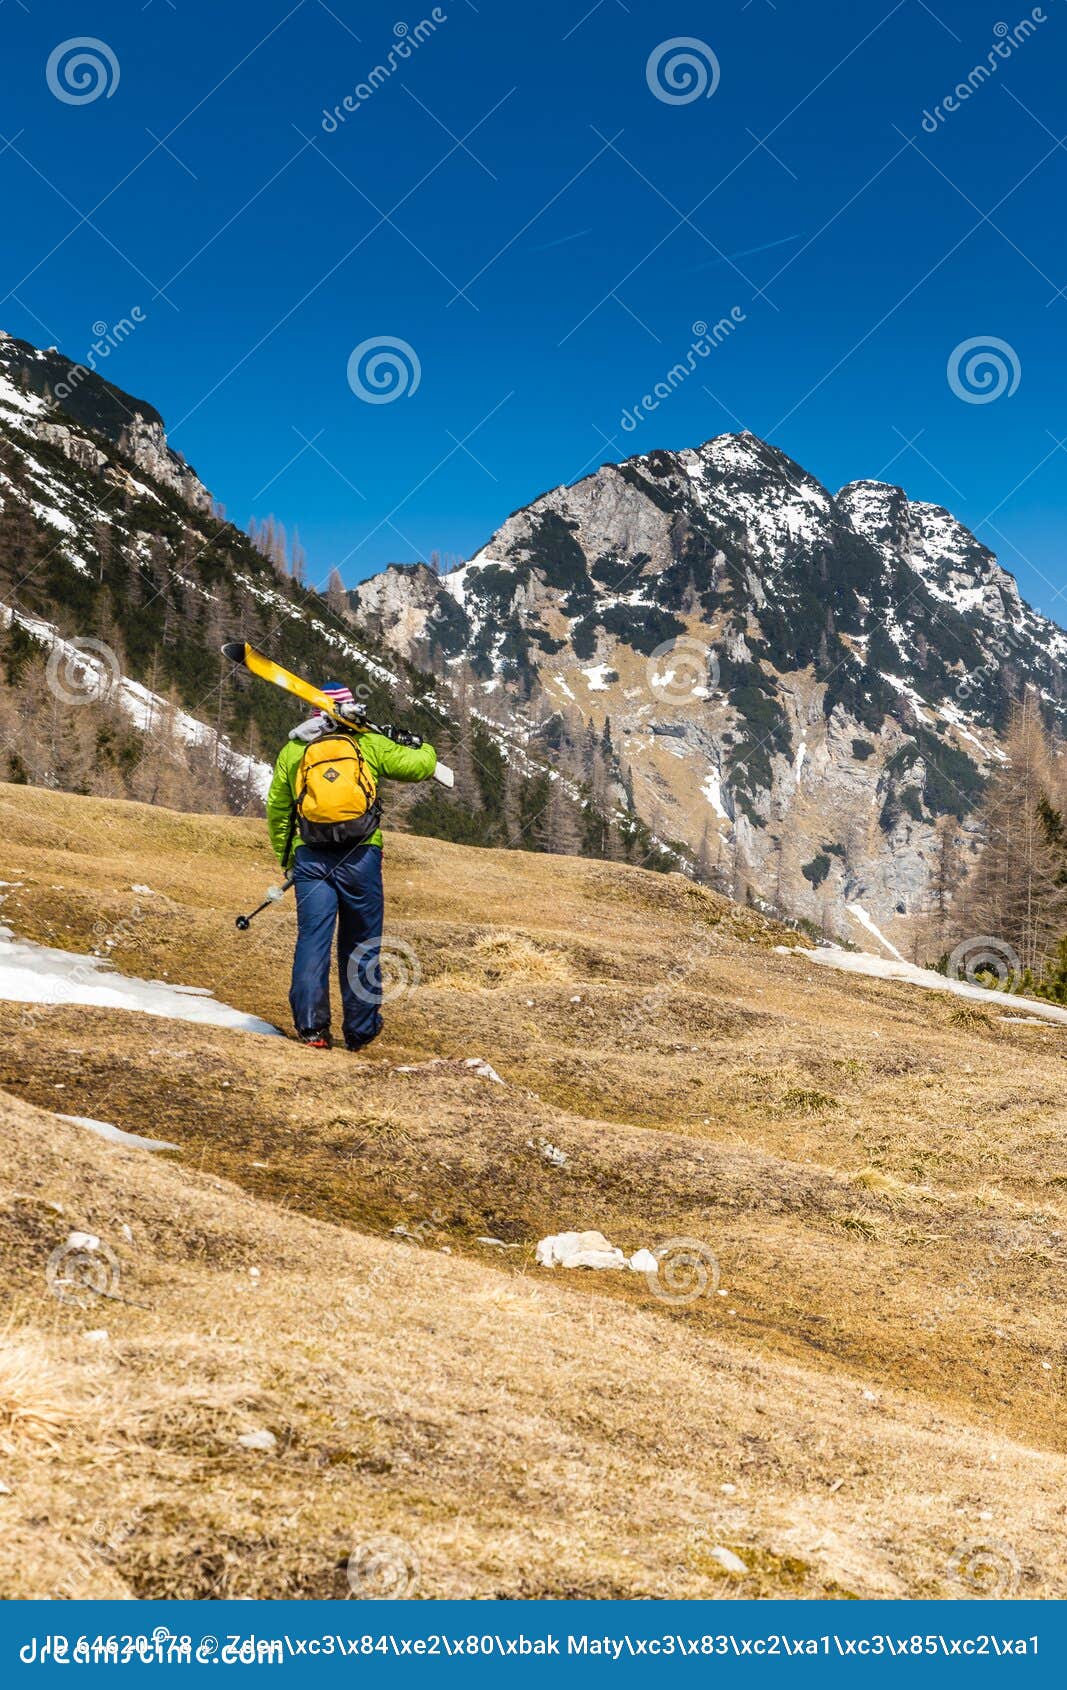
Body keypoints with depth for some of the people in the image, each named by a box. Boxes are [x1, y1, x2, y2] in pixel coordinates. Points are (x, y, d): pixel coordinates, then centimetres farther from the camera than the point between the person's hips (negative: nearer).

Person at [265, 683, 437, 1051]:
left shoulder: (292, 751, 13)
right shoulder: (369, 744, 6)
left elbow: (276, 812, 17)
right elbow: (420, 765, 4)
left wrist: (287, 861, 28)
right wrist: (420, 746, 28)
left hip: (311, 858, 1)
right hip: (361, 856, -1)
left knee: (312, 938, 0)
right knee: (360, 946, 9)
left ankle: (311, 1024, -11)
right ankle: (360, 1031, 16)